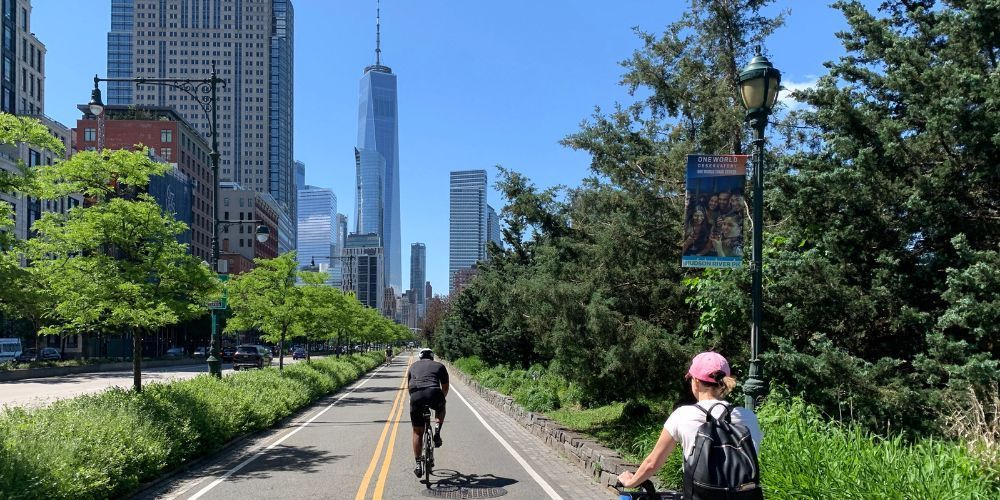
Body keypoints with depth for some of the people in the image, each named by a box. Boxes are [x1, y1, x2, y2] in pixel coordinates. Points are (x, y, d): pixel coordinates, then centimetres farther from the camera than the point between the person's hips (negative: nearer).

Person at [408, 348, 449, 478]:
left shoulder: (413, 366, 30)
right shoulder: (439, 366, 26)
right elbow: (445, 387, 33)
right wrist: (440, 399, 50)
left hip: (416, 396, 1)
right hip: (434, 393, -1)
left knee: (417, 432, 16)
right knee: (441, 408, 36)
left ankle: (418, 465, 15)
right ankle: (437, 431, 13)